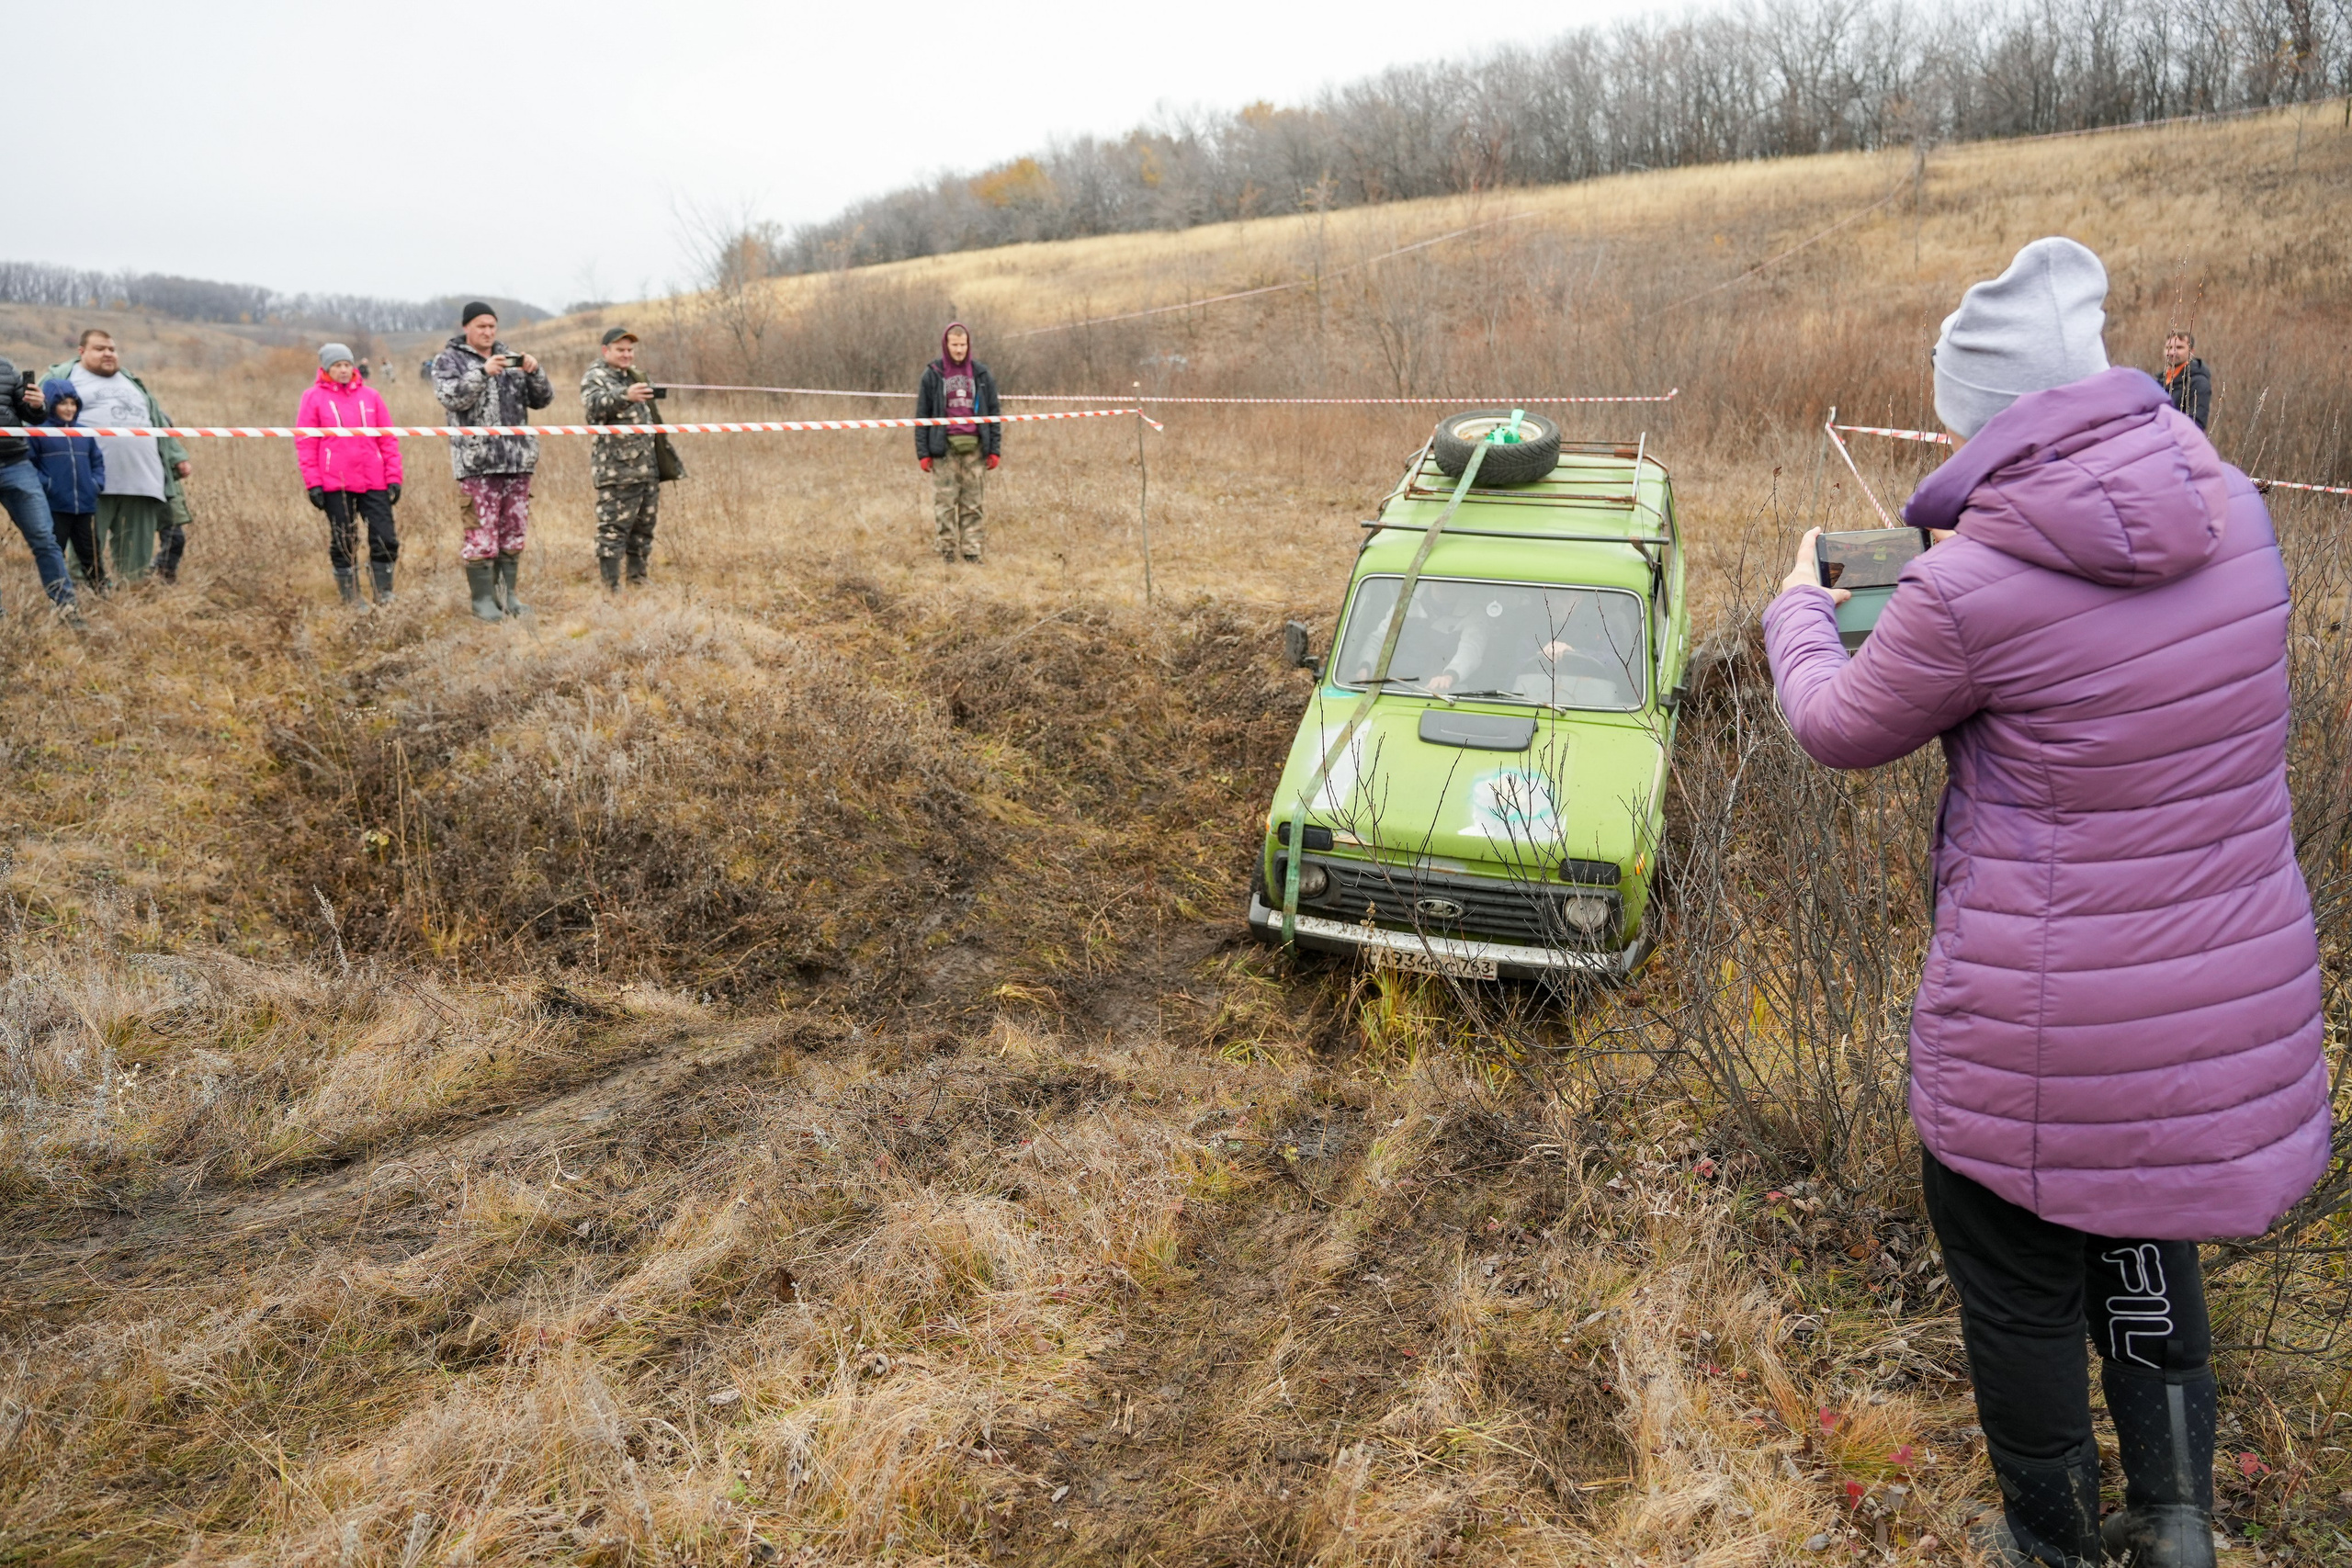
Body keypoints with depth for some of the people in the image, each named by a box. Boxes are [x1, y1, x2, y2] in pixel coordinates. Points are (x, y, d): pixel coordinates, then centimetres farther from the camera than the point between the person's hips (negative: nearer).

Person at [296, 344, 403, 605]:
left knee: (386, 540, -2)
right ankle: (351, 601, 14)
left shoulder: (370, 396, 9)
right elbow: (305, 444, 1)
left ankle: (384, 599, 8)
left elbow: (388, 439, 9)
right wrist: (313, 483, -5)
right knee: (342, 544, 5)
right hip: (335, 485, -2)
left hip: (374, 483, 2)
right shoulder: (314, 398, 3)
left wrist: (394, 477, 3)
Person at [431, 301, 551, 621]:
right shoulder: (448, 360, 4)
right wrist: (483, 372, -23)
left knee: (513, 532, 8)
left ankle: (506, 593, 17)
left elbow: (543, 399, 10)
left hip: (518, 461, 4)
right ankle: (482, 598, 3)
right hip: (477, 462, -4)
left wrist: (534, 372, -9)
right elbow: (452, 398, -12)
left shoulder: (511, 358, 15)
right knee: (482, 533, -5)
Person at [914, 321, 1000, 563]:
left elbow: (994, 412, 11)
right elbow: (922, 415, 5)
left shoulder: (981, 374, 10)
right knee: (945, 502, -4)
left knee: (972, 503, 3)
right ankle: (947, 552, 2)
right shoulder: (932, 374, 5)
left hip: (975, 447, 2)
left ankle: (972, 552, 7)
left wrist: (995, 449, 4)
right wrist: (923, 452, -3)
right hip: (945, 447, -2)